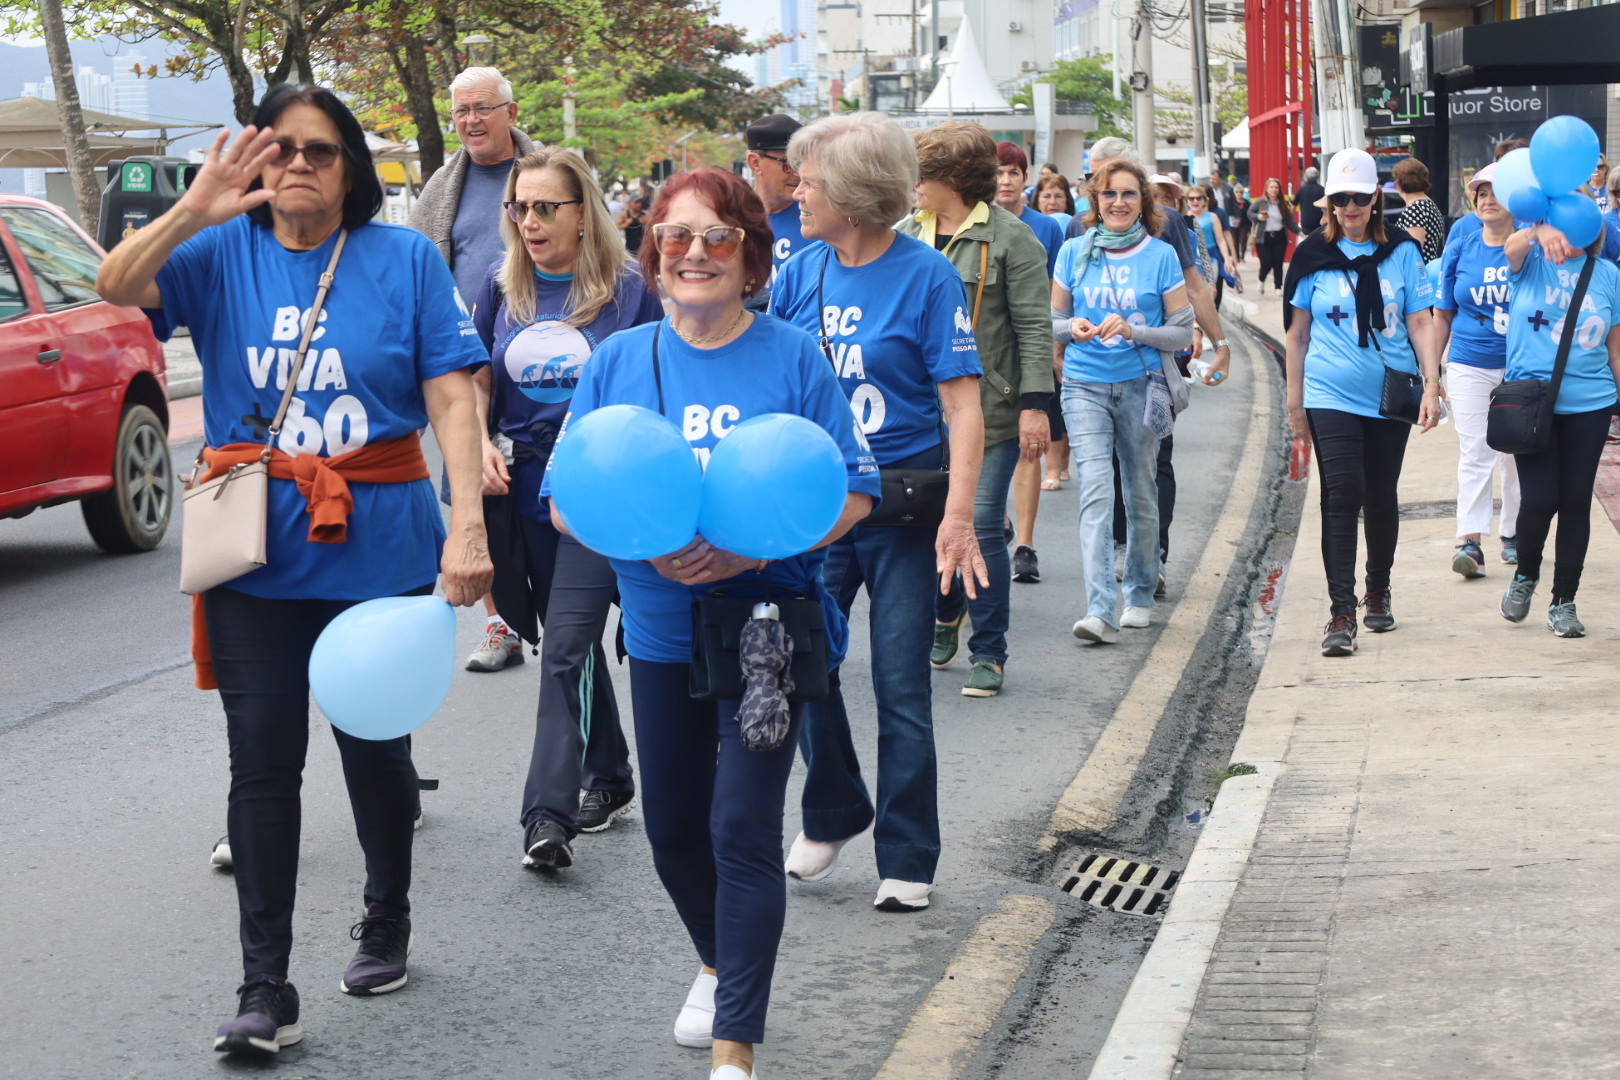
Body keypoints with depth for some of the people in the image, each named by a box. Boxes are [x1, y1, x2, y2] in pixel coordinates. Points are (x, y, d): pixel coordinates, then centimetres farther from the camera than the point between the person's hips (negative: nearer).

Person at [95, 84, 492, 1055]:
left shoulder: (406, 260, -2)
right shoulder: (221, 254, 1)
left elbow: (452, 397, -6)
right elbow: (117, 288, -14)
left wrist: (468, 523, -16)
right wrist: (192, 213, -30)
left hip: (378, 545, 0)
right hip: (257, 552, 1)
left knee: (375, 747, 13)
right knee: (263, 762, 0)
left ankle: (388, 922, 36)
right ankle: (266, 988, 4)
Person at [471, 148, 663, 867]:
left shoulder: (628, 291, -4)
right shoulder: (503, 287, 7)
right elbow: (477, 382, 14)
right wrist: (482, 448, -2)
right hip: (522, 485, 5)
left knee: (565, 651, -13)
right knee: (571, 641, 15)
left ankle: (549, 814, -16)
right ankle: (610, 779, 31)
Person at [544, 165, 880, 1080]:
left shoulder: (793, 358, -6)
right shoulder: (618, 361, 2)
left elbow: (854, 493, -6)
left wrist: (756, 550, -22)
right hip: (662, 631, 4)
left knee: (743, 827, -8)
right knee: (673, 825, 15)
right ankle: (723, 961, 44)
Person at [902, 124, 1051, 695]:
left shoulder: (1010, 237, -5)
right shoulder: (906, 235, 11)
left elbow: (1033, 327, -7)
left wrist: (1035, 405, -13)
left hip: (988, 407, -5)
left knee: (982, 527, -6)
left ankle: (987, 653, 5)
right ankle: (946, 615, 36)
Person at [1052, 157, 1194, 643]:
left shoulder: (1161, 256, 1)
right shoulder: (1074, 253, 6)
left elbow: (1182, 332, 0)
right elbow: (1052, 322, 13)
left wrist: (1133, 330, -15)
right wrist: (1074, 327, -10)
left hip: (1141, 385, 0)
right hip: (1085, 386, 0)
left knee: (1140, 491, 9)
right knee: (1095, 491, -12)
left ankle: (1140, 595, 28)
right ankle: (1100, 610, -19)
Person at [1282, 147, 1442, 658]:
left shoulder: (1401, 252, 2)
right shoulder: (1313, 256, 1)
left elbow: (1420, 324, 3)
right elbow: (1297, 333, 7)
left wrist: (1432, 385, -7)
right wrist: (1294, 403, 7)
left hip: (1391, 396, 1)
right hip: (1332, 397, -1)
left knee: (1381, 498, 12)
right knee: (1342, 498, -11)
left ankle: (1378, 591, 33)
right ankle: (1341, 614, -11)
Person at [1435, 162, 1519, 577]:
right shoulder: (1459, 250, 5)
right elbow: (1442, 315, 9)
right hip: (1469, 367, 0)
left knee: (1516, 453, 9)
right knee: (1474, 452, -7)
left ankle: (1514, 534, 23)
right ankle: (1471, 542, -12)